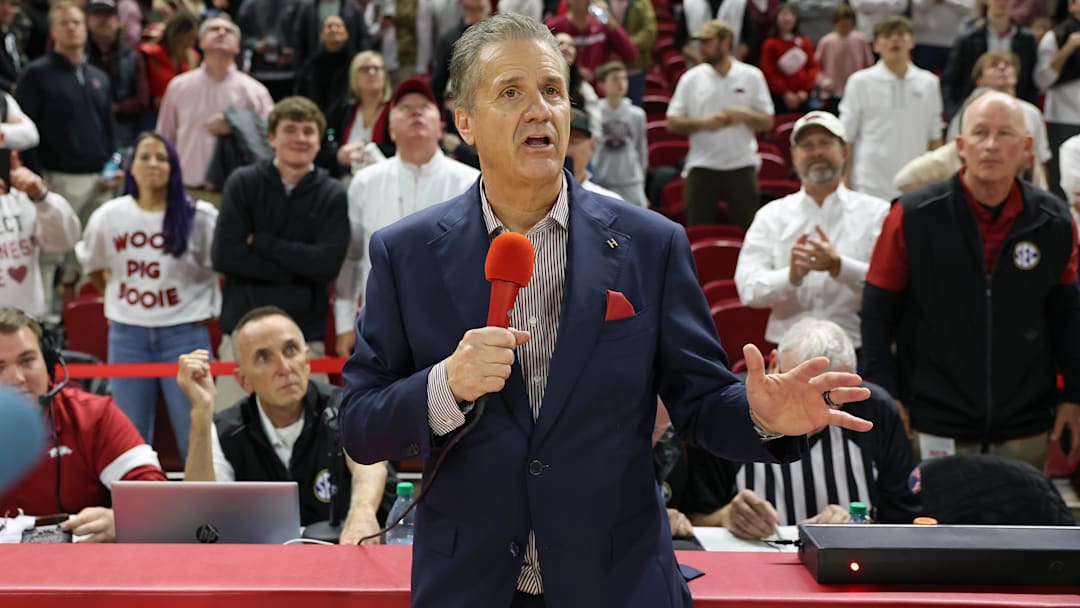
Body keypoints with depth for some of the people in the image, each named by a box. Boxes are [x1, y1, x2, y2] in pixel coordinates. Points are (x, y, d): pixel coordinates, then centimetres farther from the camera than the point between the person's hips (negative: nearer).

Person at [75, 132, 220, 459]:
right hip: (127, 335, 3)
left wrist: (207, 308, -3)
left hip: (185, 333, -3)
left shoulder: (199, 216, -8)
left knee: (195, 433, 3)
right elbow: (92, 265, 20)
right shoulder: (108, 216, 3)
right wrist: (115, 301, 14)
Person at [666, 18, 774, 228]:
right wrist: (702, 122, -14)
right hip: (702, 166, 0)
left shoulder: (752, 76, 3)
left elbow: (768, 122, 3)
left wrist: (743, 115, -15)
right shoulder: (691, 78, 3)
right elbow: (672, 123, 1)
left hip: (741, 165, 0)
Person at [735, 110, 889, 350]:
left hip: (856, 352, -1)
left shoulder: (876, 212, 9)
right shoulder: (771, 215, 13)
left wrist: (838, 266, -18)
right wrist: (791, 276, -17)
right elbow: (748, 289, 0)